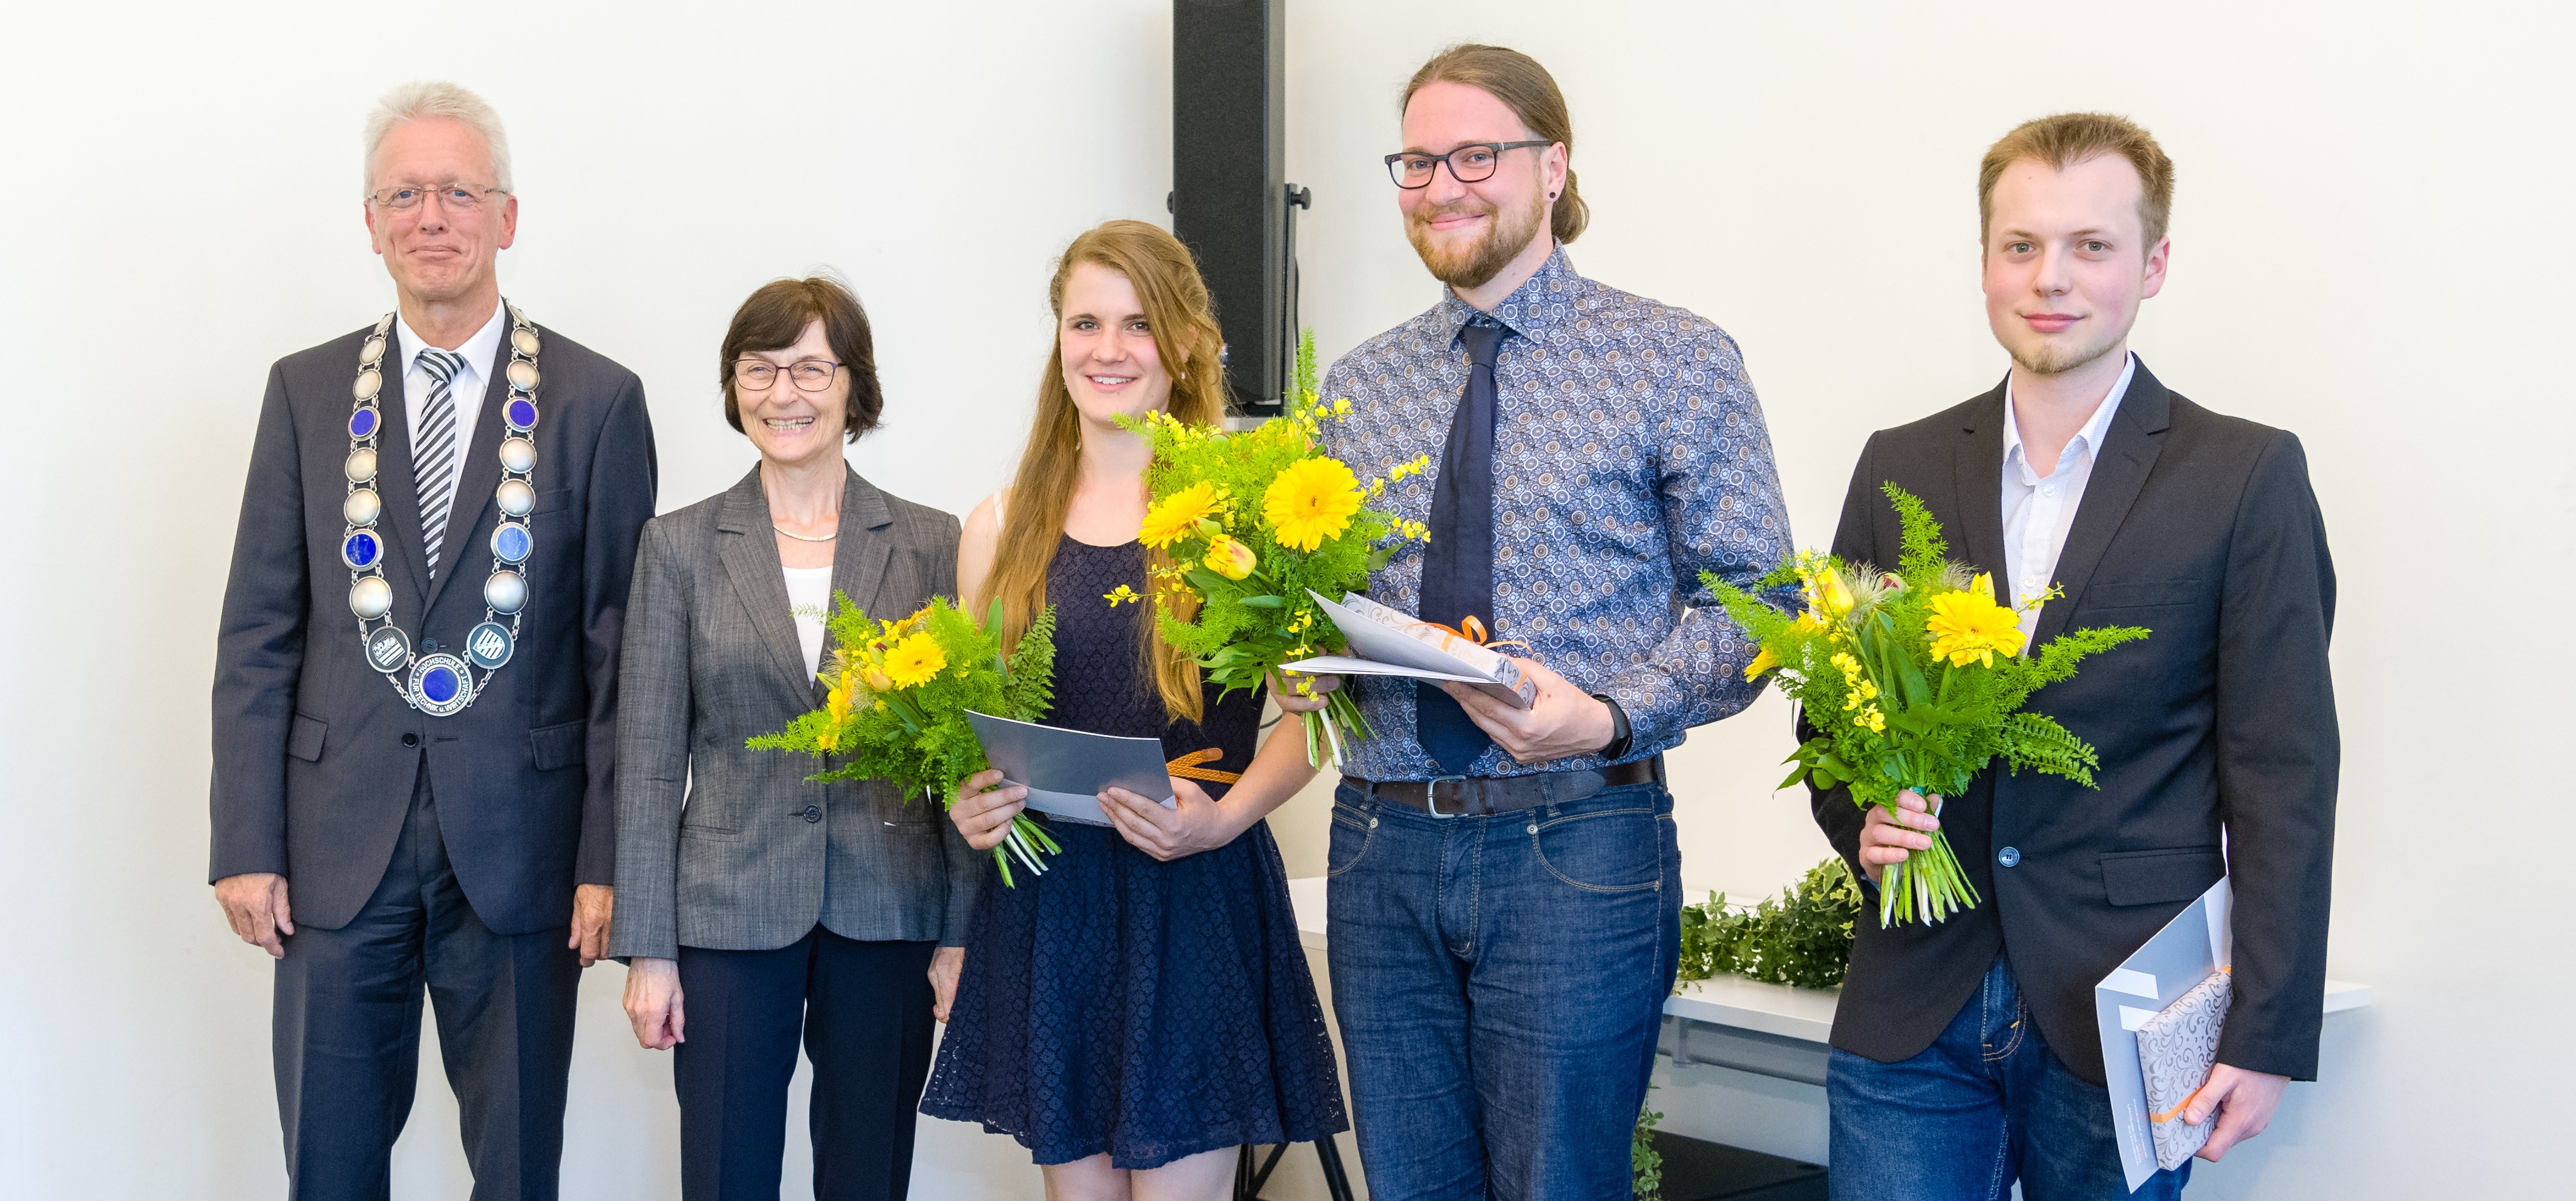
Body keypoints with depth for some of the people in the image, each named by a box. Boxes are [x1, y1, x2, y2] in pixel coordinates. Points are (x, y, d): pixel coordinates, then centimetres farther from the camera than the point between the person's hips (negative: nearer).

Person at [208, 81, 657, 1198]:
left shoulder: (598, 400, 0)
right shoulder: (306, 391, 6)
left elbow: (620, 645, -2)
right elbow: (258, 633, 5)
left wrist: (611, 856, -6)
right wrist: (245, 844, -2)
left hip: (519, 843, -1)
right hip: (338, 844, 2)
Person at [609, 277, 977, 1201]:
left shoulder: (929, 543, 4)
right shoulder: (680, 546, 4)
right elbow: (649, 758, 2)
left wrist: (966, 931, -1)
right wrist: (648, 947, -2)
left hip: (888, 916, 0)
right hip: (729, 916, 0)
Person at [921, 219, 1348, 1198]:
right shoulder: (1001, 528, 9)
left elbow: (1309, 714, -4)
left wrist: (1221, 820, -19)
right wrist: (966, 804, -5)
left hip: (1199, 905, -3)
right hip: (1044, 906, 3)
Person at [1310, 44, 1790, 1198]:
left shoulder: (1674, 360, -1)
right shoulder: (1359, 385, 12)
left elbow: (1750, 598, -4)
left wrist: (1609, 716, -20)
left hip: (1574, 851, -4)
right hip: (1383, 837, 4)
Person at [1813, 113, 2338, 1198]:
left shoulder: (2248, 478, -1)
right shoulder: (1901, 467, 9)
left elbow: (2284, 778, -4)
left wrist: (2265, 1038, -8)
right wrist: (1861, 819, -7)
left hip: (2120, 1020, -2)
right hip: (1915, 1016, 3)